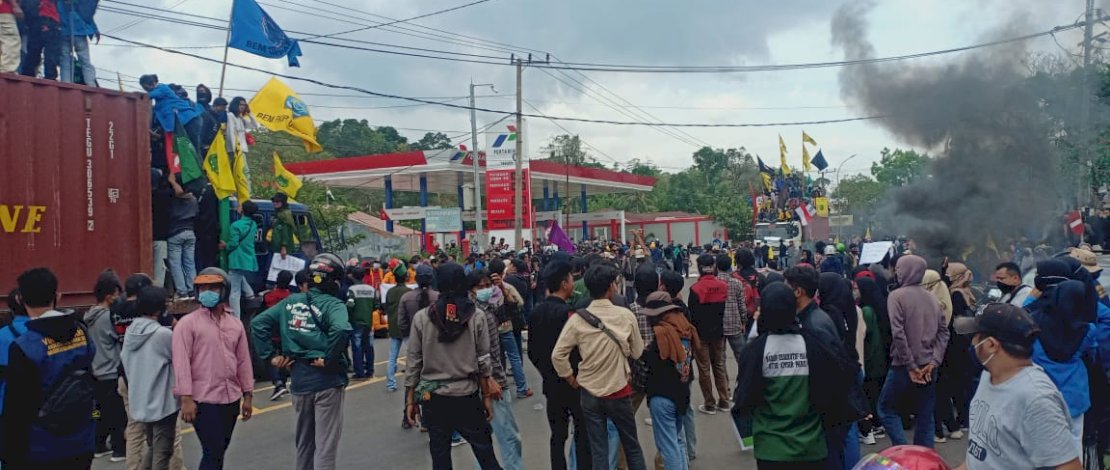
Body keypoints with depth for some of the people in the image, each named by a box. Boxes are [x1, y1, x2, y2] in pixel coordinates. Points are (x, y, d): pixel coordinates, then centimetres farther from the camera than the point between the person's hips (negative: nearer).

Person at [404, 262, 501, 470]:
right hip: (468, 397, -1)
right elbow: (484, 361, -3)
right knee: (485, 453, 11)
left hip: (433, 398, 1)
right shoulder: (476, 317, -6)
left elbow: (413, 362, -2)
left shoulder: (421, 318, -5)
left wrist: (410, 400, 6)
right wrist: (487, 396, 7)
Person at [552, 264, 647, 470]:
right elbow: (637, 353, 1)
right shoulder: (625, 315, -10)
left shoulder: (577, 319, -11)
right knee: (632, 446, 18)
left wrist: (571, 379, 3)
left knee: (598, 452, 9)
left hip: (590, 393, 1)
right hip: (619, 391, 0)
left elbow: (558, 355, -11)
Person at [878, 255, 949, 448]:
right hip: (928, 367, 5)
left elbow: (898, 333, -18)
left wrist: (910, 365, -14)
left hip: (904, 366, -5)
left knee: (886, 407, 11)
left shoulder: (897, 296, -10)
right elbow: (943, 332, 4)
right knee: (926, 415, 12)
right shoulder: (932, 298, 9)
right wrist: (933, 361, -3)